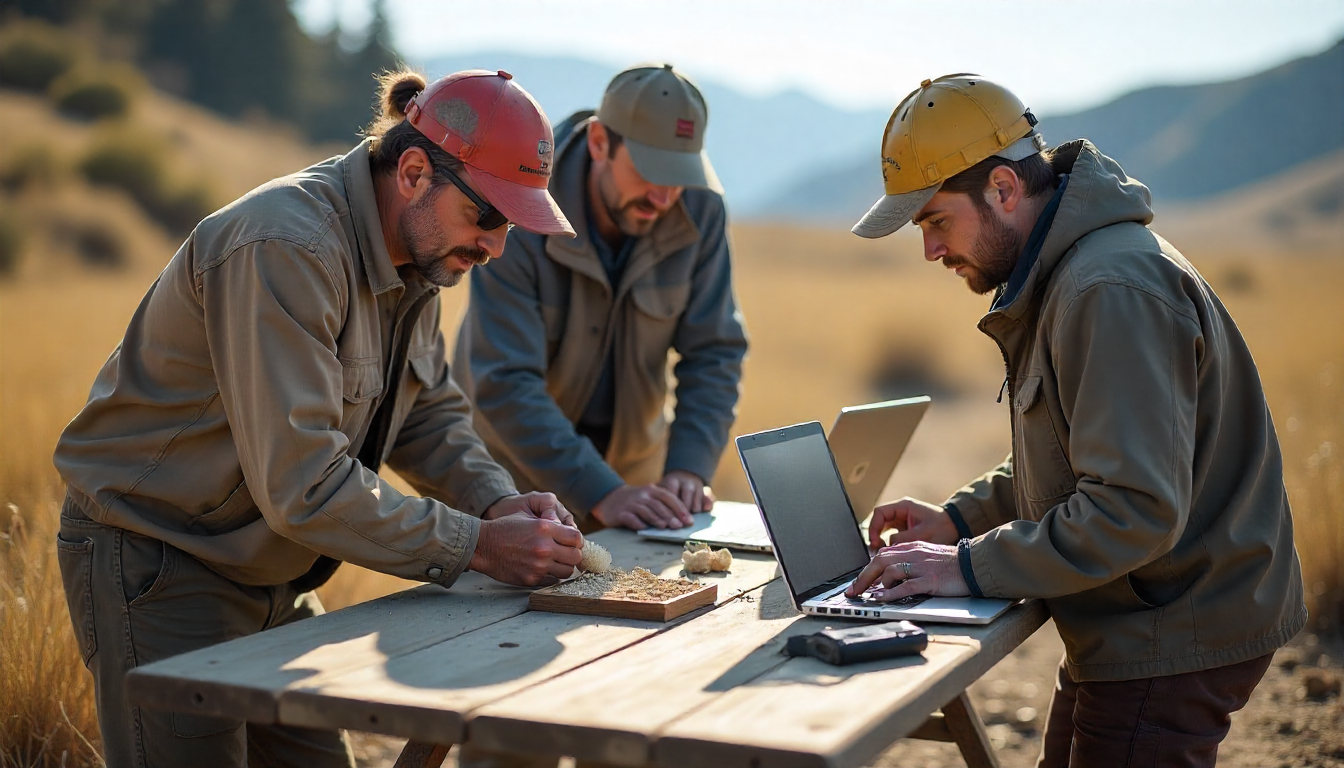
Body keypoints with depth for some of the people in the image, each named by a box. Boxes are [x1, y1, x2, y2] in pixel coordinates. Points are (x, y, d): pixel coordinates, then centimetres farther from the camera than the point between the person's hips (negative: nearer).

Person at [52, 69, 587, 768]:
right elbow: (301, 481, -31)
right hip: (153, 565, -8)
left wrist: (497, 502, -9)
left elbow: (429, 411, 10)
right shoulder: (284, 248, -28)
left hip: (267, 571, 9)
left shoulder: (416, 253, 2)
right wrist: (477, 547, -28)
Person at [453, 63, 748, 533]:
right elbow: (505, 383, -30)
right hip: (514, 455, -2)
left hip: (631, 455, 3)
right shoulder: (519, 211, -26)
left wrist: (689, 468, -25)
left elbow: (715, 353, -11)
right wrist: (601, 494, -38)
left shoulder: (701, 209, -15)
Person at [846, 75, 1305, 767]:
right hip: (1127, 631, 10)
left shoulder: (1114, 291, -26)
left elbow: (1136, 508, -30)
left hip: (1175, 644, -10)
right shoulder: (1054, 278, 9)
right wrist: (961, 519, 7)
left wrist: (972, 567, -25)